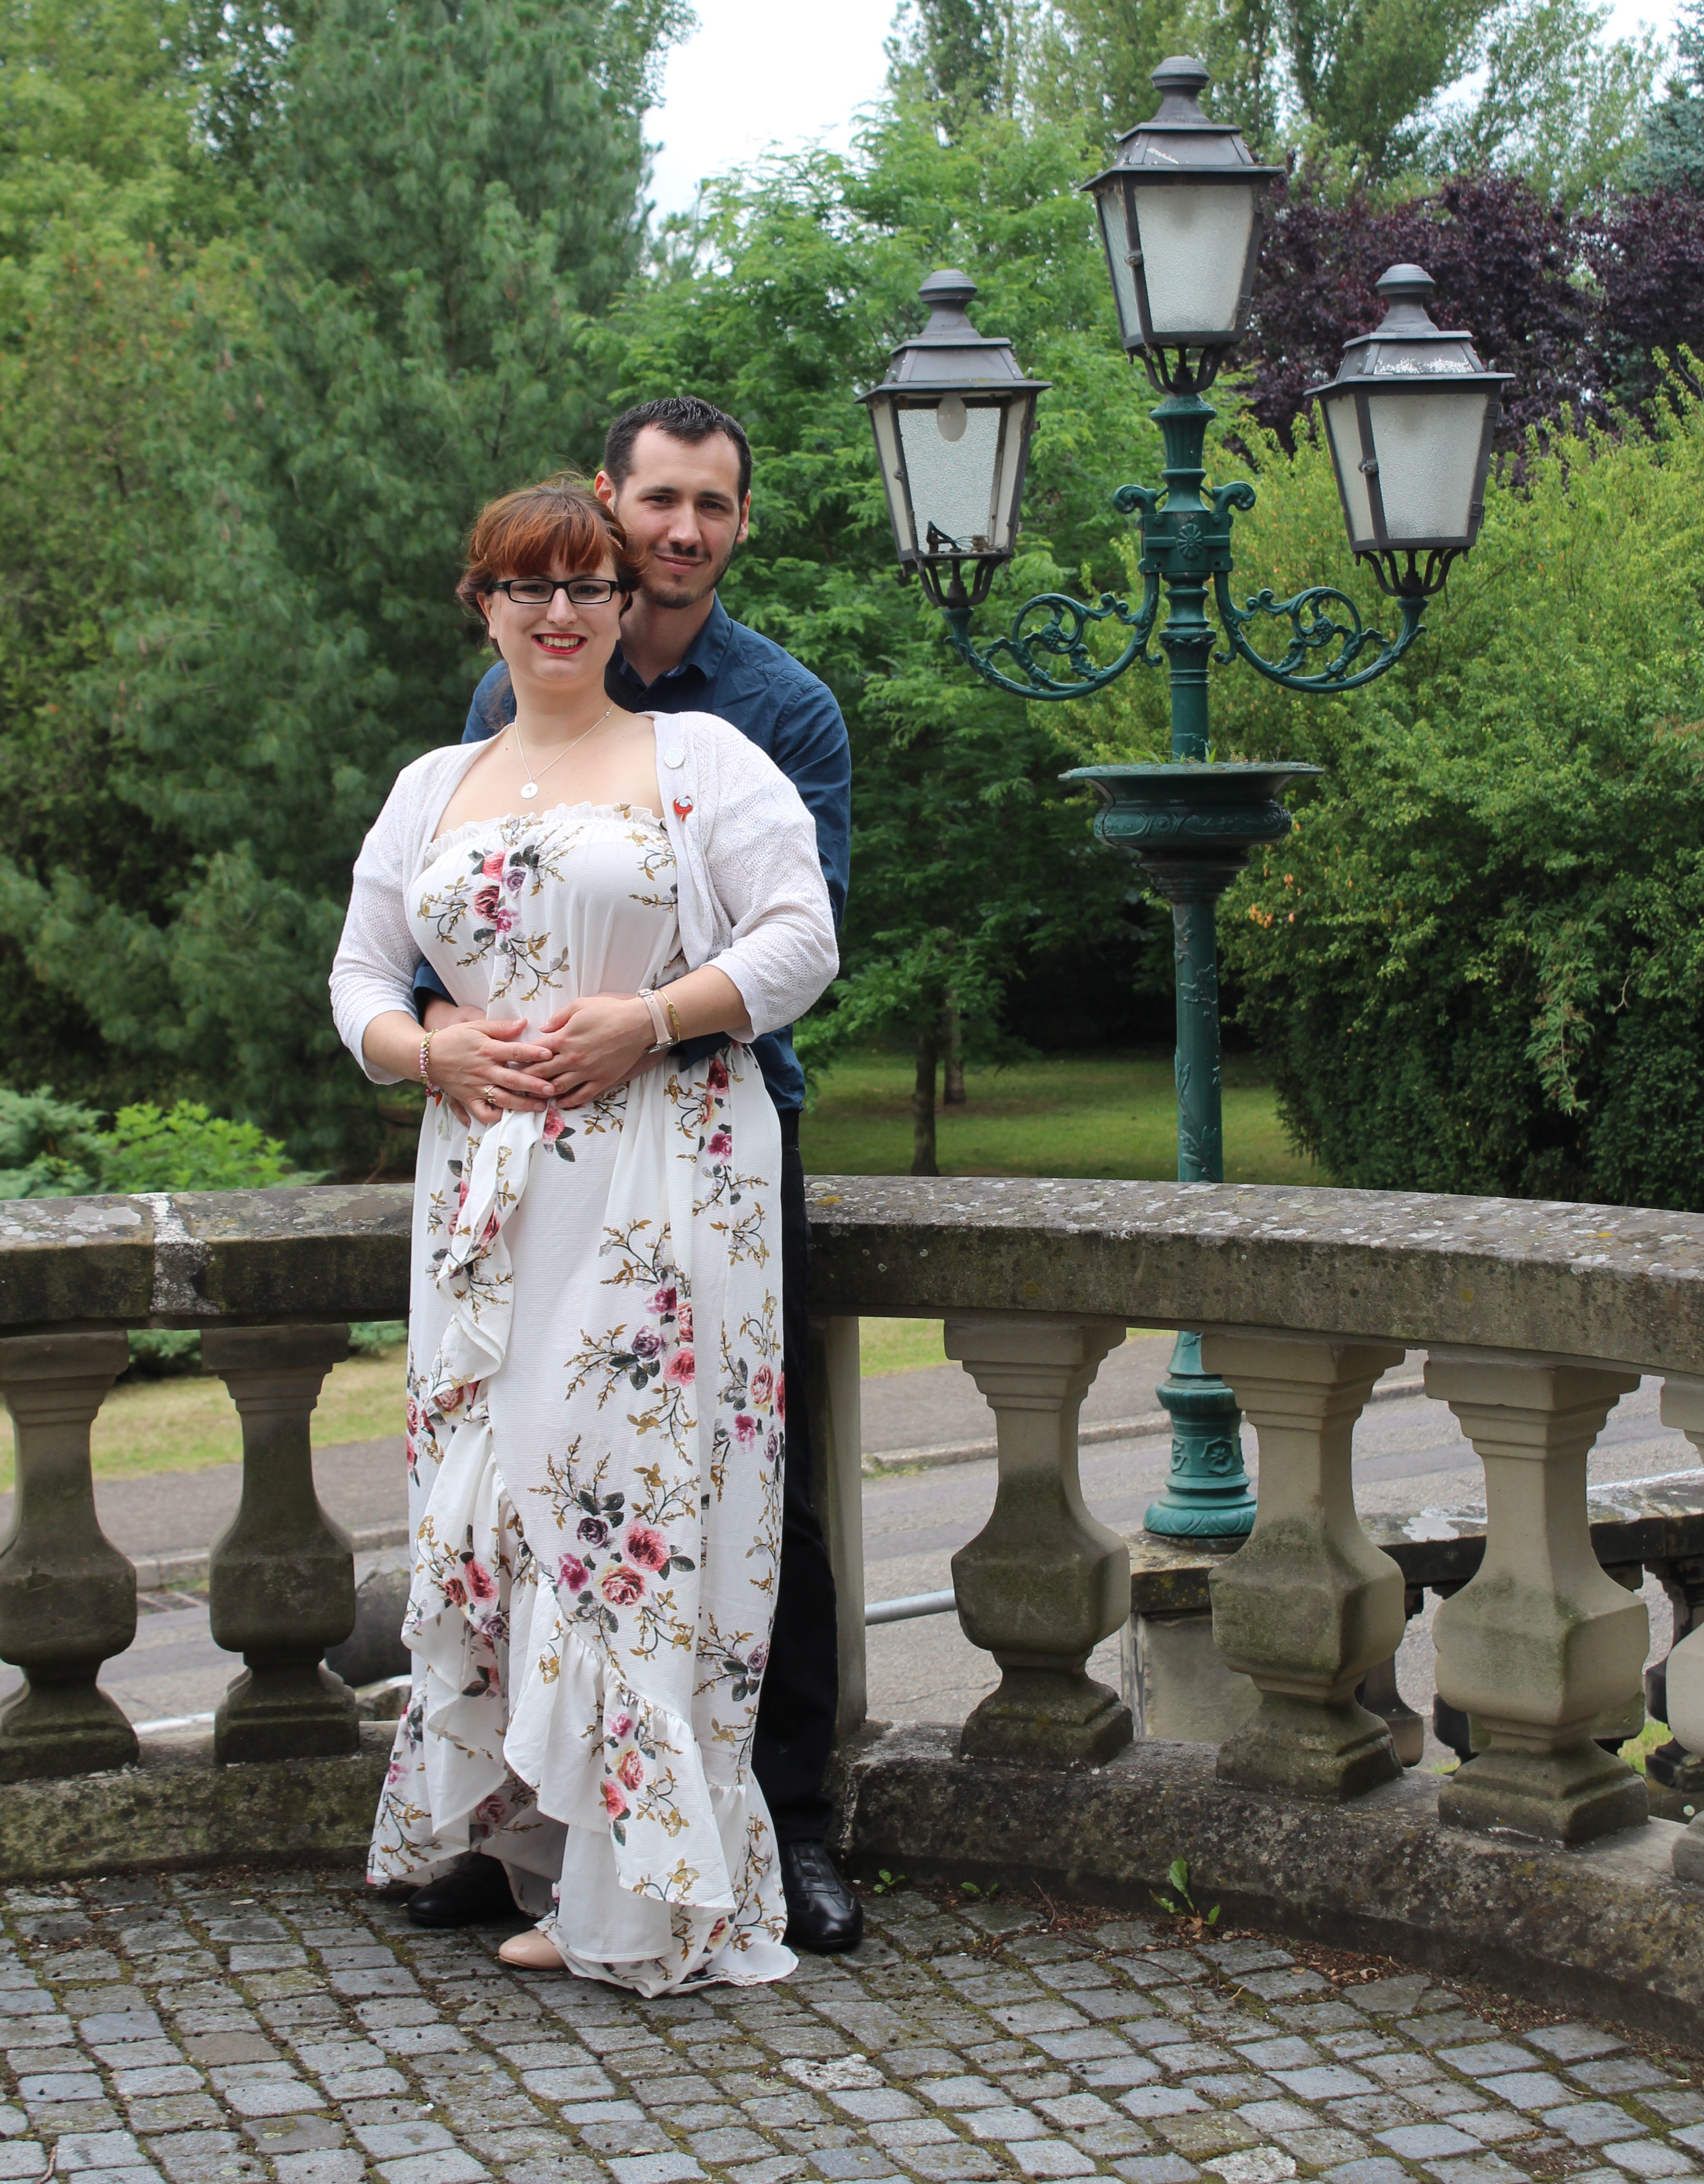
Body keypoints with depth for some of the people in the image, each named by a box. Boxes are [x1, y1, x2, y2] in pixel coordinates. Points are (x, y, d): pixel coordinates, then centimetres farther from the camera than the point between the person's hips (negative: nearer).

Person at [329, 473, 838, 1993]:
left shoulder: (702, 758, 6)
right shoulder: (433, 788, 19)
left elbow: (801, 940, -3)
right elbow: (360, 978, 17)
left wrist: (653, 1018, -15)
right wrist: (435, 1053, -4)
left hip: (664, 1178, -4)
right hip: (486, 1190, 5)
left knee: (638, 1486, -9)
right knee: (488, 1495, 1)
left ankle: (648, 1888, -2)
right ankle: (534, 1851, 12)